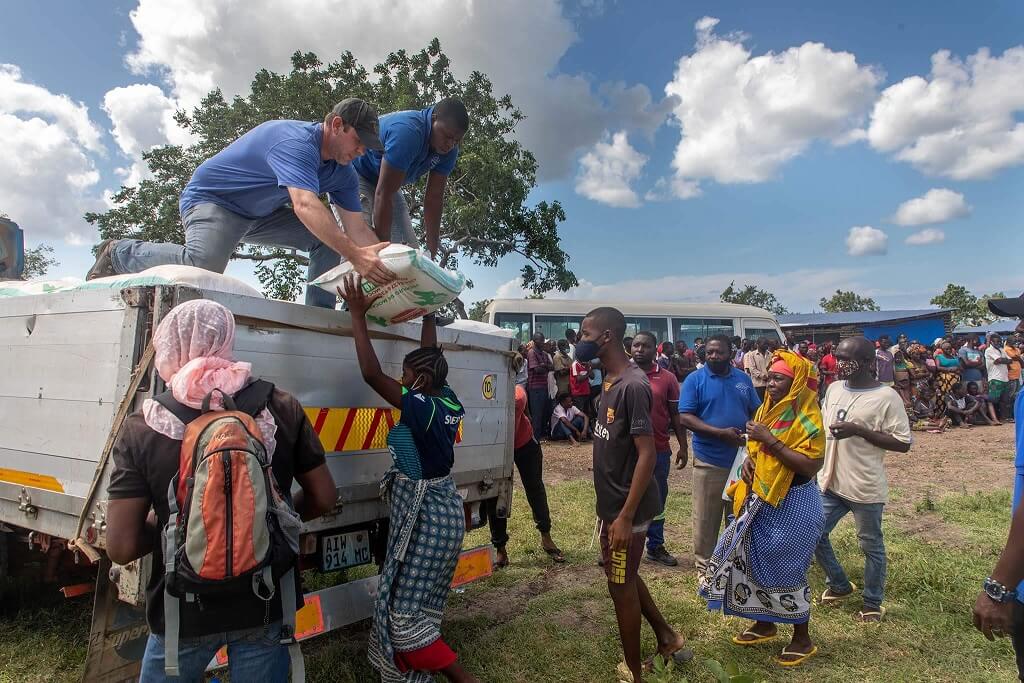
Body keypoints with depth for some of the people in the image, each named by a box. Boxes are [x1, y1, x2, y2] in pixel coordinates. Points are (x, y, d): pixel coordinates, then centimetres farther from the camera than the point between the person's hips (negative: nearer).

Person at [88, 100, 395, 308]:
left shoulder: (342, 173, -2)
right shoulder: (295, 142, -29)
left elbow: (358, 229, -8)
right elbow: (305, 205, -46)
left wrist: (388, 267, -24)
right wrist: (354, 255, -54)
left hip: (259, 214, 8)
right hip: (211, 199, -8)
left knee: (329, 238, -5)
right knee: (202, 265, -34)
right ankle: (119, 253, -7)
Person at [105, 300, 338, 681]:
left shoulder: (142, 428, -14)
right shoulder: (280, 409, -11)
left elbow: (121, 547, -13)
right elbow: (323, 498, -3)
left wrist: (170, 526, 6)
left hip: (184, 611, 0)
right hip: (266, 604, 1)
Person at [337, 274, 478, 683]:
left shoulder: (420, 407, -21)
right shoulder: (447, 402, 1)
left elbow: (372, 374, -24)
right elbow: (431, 357, 15)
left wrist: (358, 315, -18)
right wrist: (428, 314, 24)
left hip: (424, 518, -9)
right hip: (438, 511, 9)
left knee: (402, 614, -1)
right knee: (417, 607, 17)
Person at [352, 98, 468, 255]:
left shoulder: (449, 151, -14)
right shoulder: (407, 131, -37)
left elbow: (434, 198, -11)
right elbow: (383, 195, -37)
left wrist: (432, 252, -15)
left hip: (386, 182, 8)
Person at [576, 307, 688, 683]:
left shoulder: (632, 385, -24)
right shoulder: (610, 379, 5)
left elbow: (647, 455, -25)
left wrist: (626, 516, -24)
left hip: (626, 506, -9)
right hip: (612, 500, 9)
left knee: (620, 584, 7)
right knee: (623, 575, 23)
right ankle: (666, 635, 42)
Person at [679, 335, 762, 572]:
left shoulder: (743, 379, 7)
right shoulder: (695, 379, -6)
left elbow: (756, 412, 13)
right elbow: (685, 418, -13)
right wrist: (721, 433, -21)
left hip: (741, 459, 4)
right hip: (709, 461, -4)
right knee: (706, 518, 4)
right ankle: (704, 565, 19)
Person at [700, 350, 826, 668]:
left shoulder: (807, 418, -17)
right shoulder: (768, 410, 7)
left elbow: (811, 466, -25)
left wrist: (770, 441, -28)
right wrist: (749, 459, -3)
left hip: (793, 504, -8)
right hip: (762, 499, 8)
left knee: (785, 569, 3)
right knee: (755, 559, 16)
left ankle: (802, 639, 24)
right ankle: (765, 624, 36)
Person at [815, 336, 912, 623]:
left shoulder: (886, 397, -14)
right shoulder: (833, 389, 4)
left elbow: (903, 443, -14)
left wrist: (858, 430, -23)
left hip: (866, 488, -6)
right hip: (829, 483, 6)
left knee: (871, 546, 11)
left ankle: (873, 602, 31)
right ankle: (839, 585, 34)